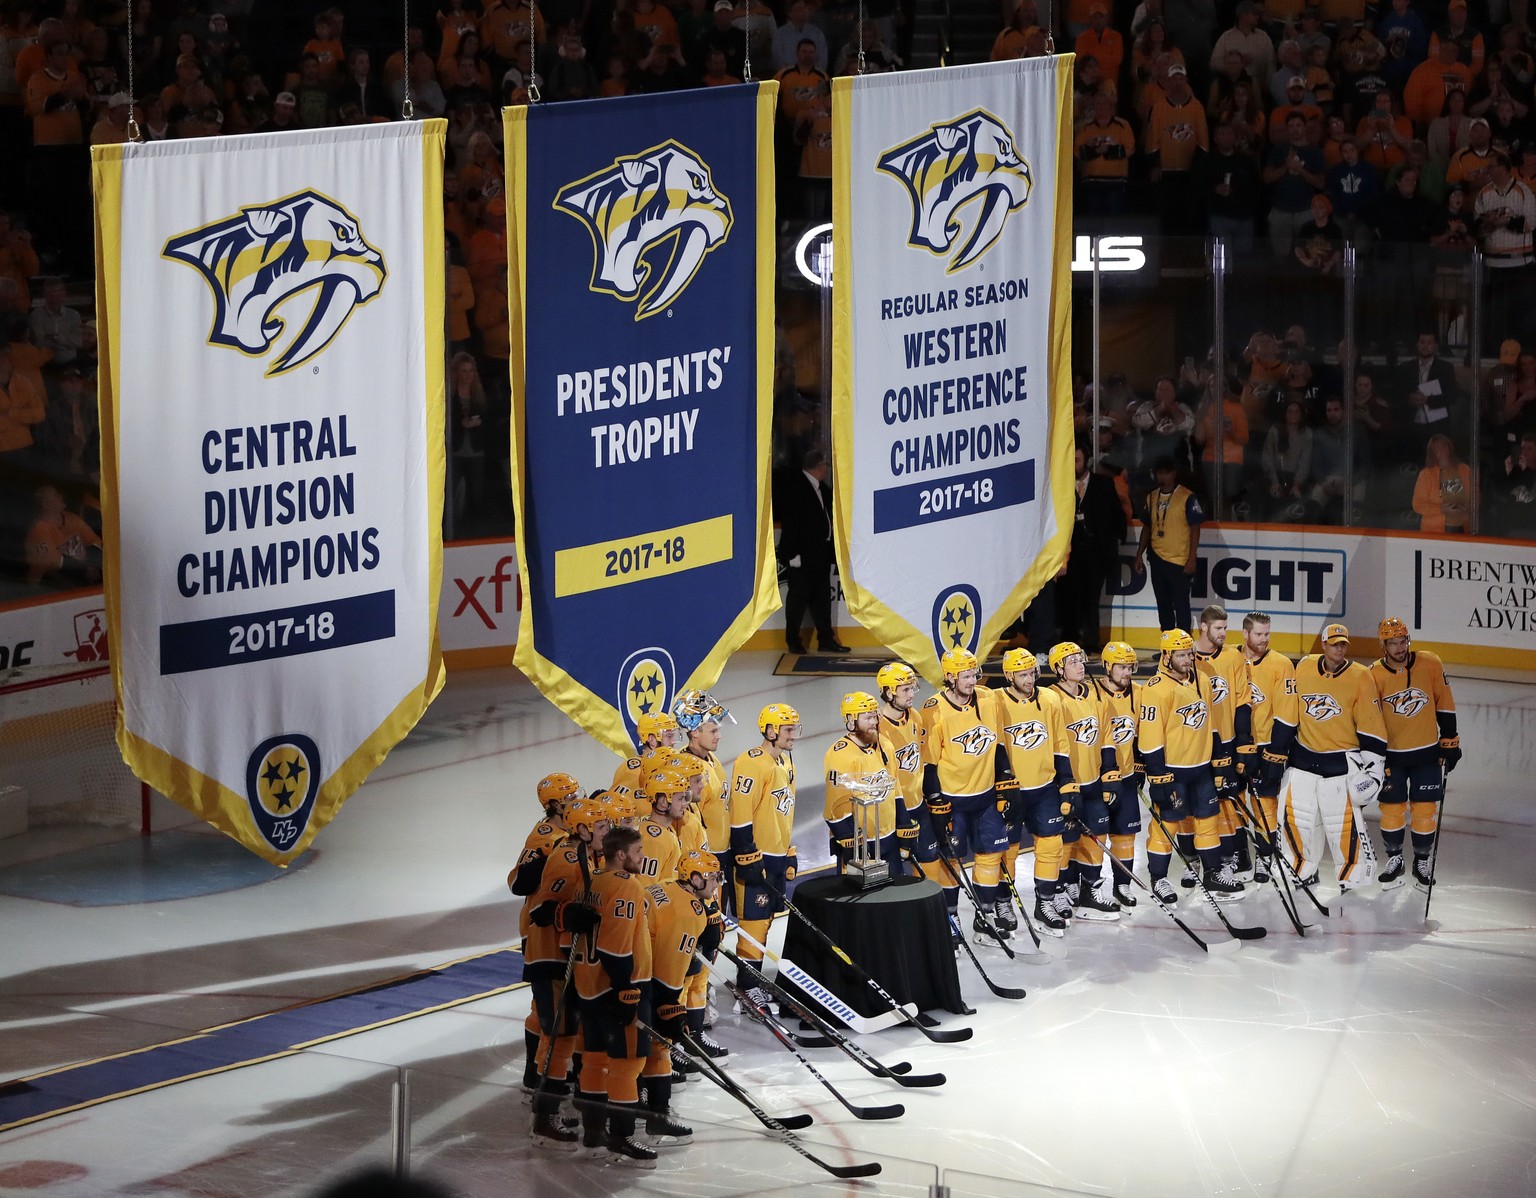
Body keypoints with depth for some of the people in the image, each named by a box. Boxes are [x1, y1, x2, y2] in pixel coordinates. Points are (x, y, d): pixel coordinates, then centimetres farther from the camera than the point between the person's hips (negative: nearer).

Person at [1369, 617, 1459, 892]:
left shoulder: (1430, 664, -8)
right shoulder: (1374, 675, -12)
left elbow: (1444, 704, 3)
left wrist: (1449, 741, 4)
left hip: (1427, 752, 1)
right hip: (1391, 754, -1)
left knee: (1425, 809, 4)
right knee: (1391, 809, 4)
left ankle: (1422, 861, 23)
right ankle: (1394, 860, 25)